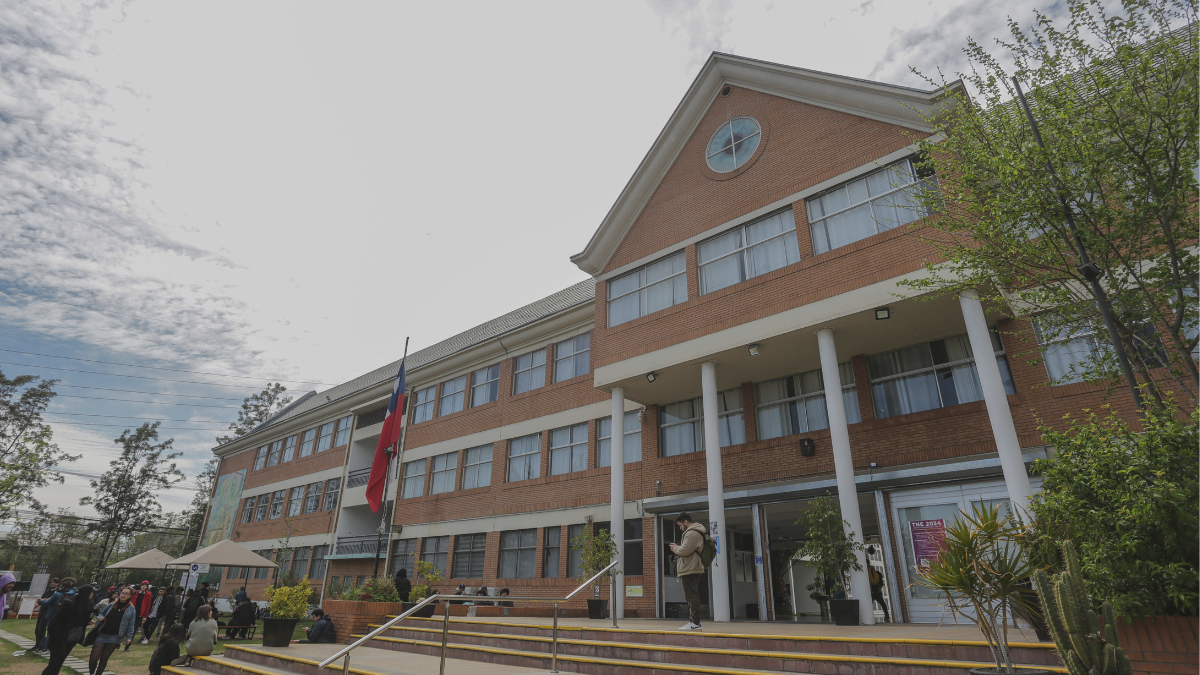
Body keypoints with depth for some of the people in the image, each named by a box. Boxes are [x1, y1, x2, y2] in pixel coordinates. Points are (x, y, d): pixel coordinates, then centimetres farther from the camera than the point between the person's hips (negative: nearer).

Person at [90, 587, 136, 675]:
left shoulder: (131, 609, -2)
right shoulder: (111, 604, 3)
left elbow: (131, 624, -1)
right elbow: (101, 613, 17)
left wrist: (129, 637, -6)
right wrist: (99, 618, -6)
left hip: (115, 637, -1)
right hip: (102, 634, 1)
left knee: (104, 658, 6)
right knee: (93, 658, -4)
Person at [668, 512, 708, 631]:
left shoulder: (692, 533, -15)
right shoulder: (694, 532, 20)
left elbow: (685, 550, -22)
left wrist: (675, 548, -4)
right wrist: (677, 547, 10)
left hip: (690, 570, -11)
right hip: (691, 569, 11)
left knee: (692, 596, -9)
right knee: (691, 596, 14)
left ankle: (695, 623, -8)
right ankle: (692, 621, 20)